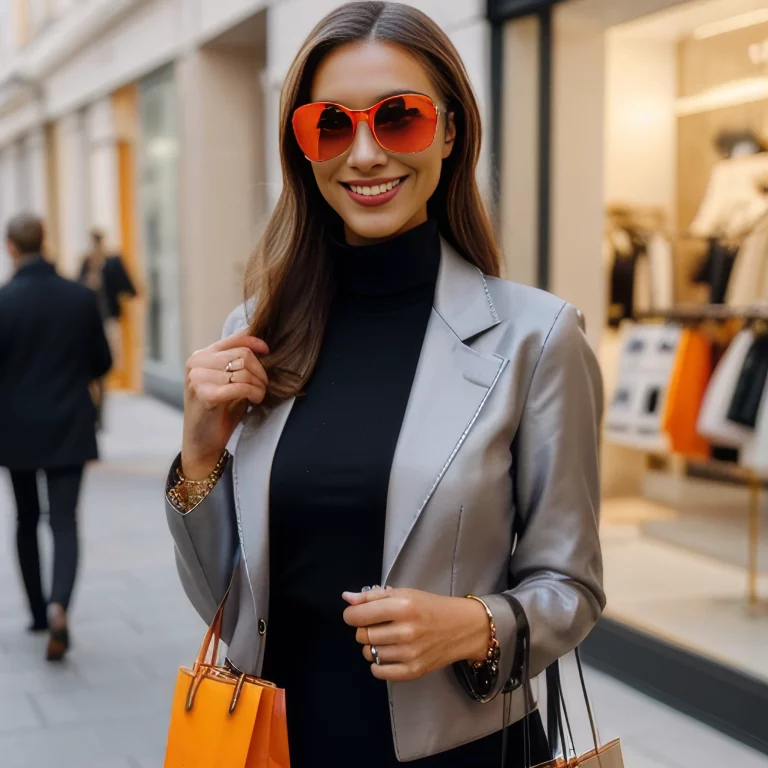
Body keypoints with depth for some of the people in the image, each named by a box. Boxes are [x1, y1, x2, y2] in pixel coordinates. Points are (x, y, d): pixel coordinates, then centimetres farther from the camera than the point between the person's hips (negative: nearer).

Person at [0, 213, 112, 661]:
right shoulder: (82, 298, -5)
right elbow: (102, 363, 3)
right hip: (70, 428, 1)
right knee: (64, 522, 1)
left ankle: (39, 611, 27)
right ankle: (59, 605, -22)